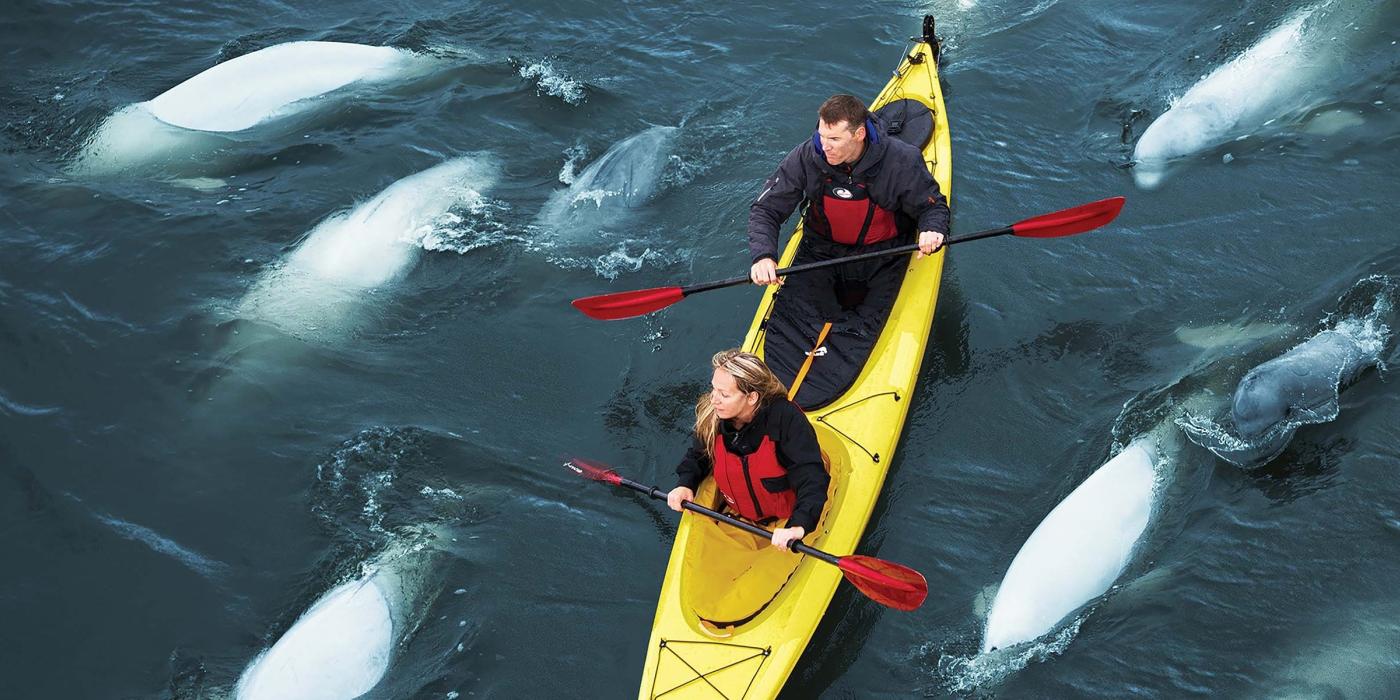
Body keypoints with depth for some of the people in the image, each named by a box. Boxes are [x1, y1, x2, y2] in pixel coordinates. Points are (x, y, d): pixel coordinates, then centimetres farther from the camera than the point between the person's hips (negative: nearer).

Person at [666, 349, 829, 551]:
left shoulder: (786, 419, -28)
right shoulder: (713, 418, -12)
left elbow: (811, 478, -32)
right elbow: (697, 456, 10)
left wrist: (798, 526, -46)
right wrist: (685, 485, -10)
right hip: (739, 517, 4)